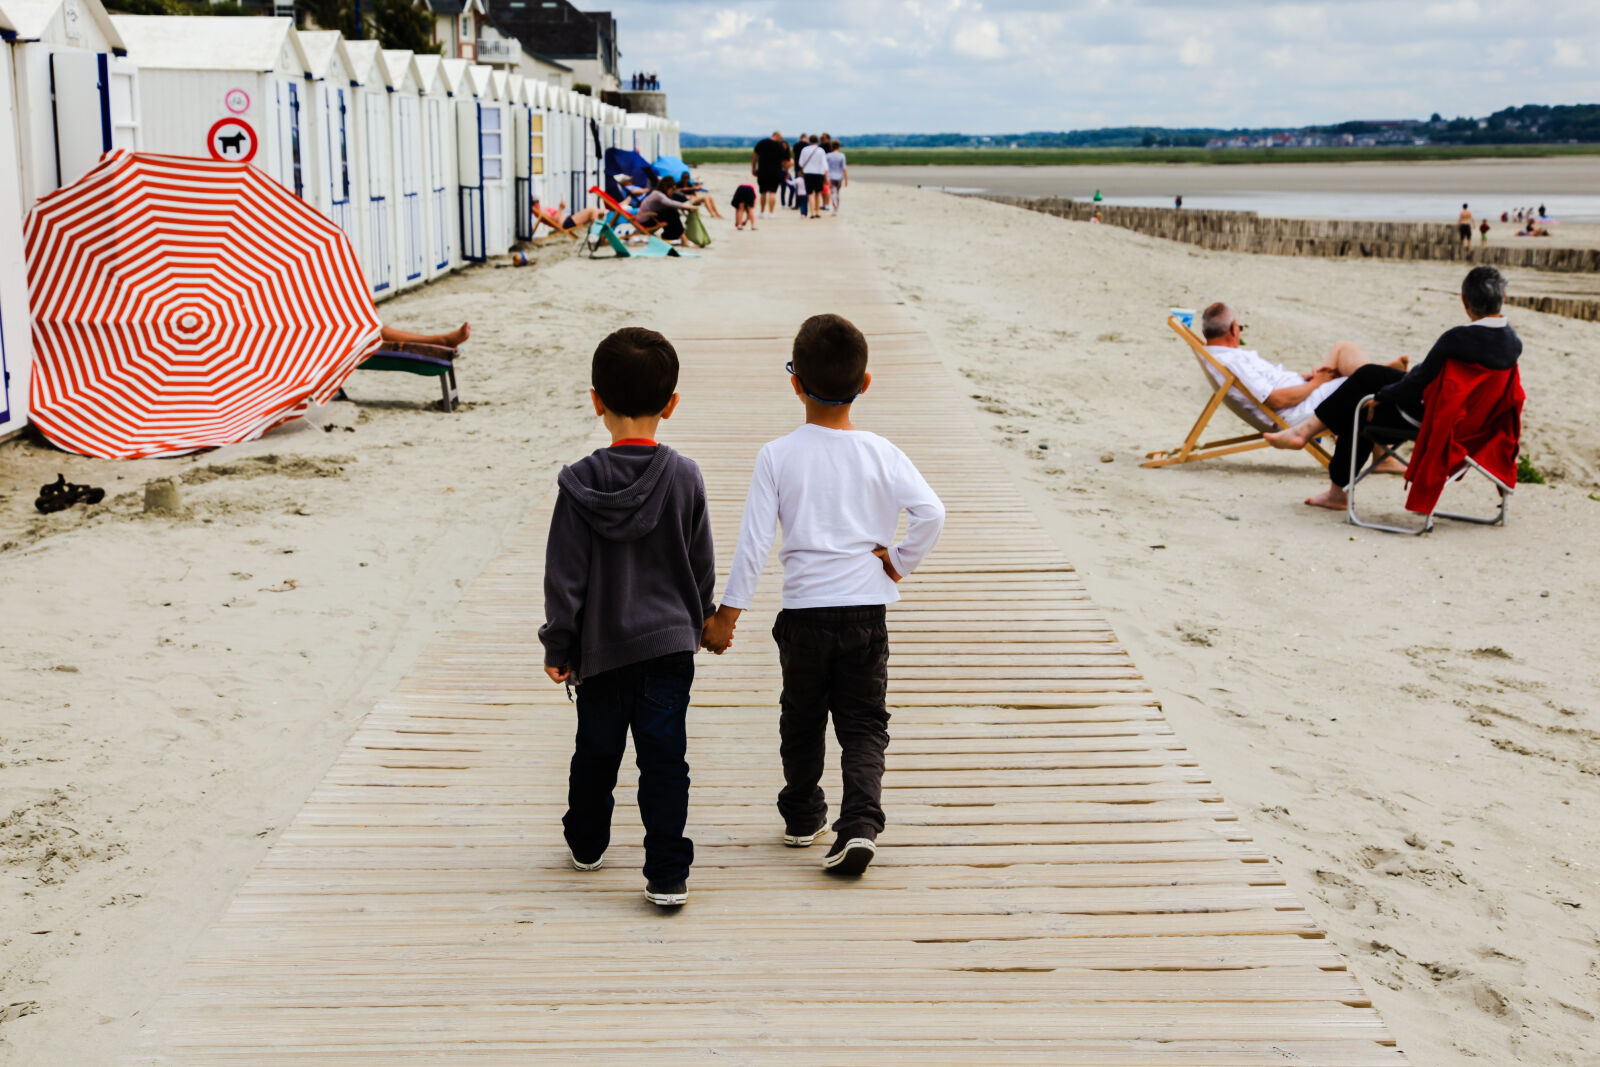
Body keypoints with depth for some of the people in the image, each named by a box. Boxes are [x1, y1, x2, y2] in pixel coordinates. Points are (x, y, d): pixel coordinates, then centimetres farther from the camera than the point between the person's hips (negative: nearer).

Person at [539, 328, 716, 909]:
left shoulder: (580, 484, -10)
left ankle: (586, 841, 38)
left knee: (596, 748, 17)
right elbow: (702, 565, 3)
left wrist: (559, 645, 2)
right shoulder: (684, 477, -7)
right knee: (664, 756, 2)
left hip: (602, 644, 0)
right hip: (670, 641, 0)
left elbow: (564, 576, -7)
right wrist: (700, 619, 21)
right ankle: (667, 873, 1)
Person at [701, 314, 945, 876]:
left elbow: (754, 539, -8)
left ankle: (803, 815, 32)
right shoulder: (880, 453, -4)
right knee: (863, 724, 8)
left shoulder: (778, 455, -6)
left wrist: (728, 610, -3)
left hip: (803, 609, 0)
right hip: (865, 609, 0)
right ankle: (860, 823, -9)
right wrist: (900, 562, 1)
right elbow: (930, 513, -14)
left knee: (801, 719, 18)